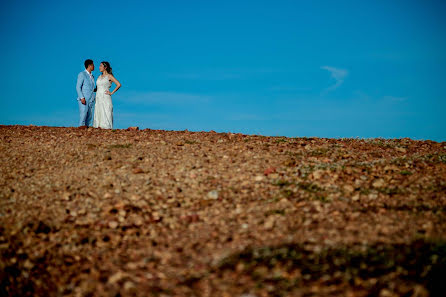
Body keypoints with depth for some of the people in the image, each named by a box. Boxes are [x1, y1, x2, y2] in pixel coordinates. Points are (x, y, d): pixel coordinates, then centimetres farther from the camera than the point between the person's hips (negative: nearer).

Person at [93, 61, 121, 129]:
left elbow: (119, 84, -11)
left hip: (105, 98, -7)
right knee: (98, 115, 3)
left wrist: (112, 93, -10)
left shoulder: (109, 76, -4)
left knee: (105, 115, -9)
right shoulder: (100, 76, 16)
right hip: (98, 98, 7)